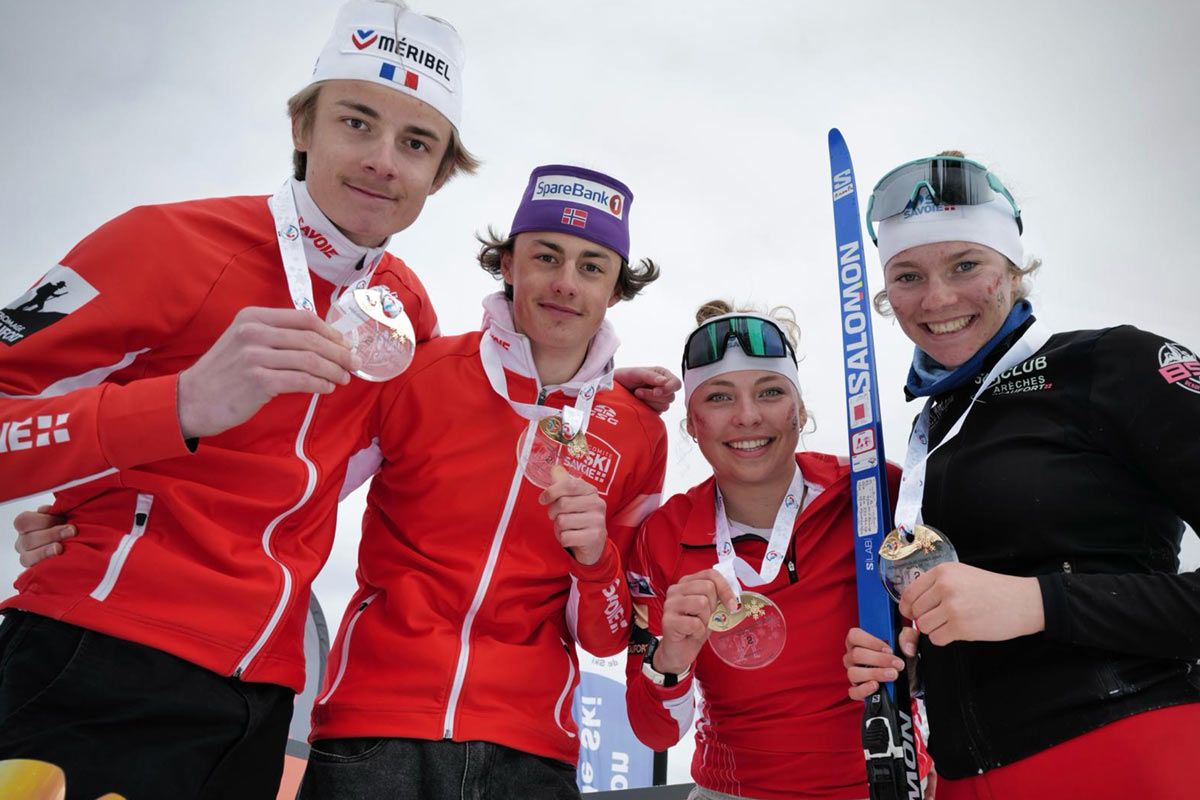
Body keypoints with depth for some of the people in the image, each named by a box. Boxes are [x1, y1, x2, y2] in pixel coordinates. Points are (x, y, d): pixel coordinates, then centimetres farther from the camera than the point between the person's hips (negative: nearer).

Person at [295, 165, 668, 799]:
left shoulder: (640, 435, 1)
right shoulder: (413, 371, -5)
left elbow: (608, 640, 5)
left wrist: (594, 555, -13)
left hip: (528, 747, 2)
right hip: (372, 724, -1)